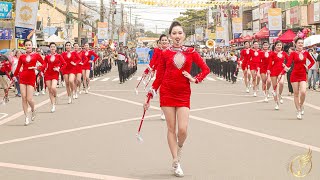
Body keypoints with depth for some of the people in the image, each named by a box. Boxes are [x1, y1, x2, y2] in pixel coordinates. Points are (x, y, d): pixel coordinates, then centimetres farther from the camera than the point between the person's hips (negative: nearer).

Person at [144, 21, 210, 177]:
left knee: (183, 129, -9)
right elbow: (159, 77, 7)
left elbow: (205, 69, 9)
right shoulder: (165, 54, 3)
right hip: (167, 93, 0)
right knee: (171, 128, 1)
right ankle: (176, 163, 9)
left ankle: (179, 147, 25)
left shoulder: (190, 52, 4)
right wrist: (149, 97, 5)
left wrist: (195, 79, -7)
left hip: (184, 95, 0)